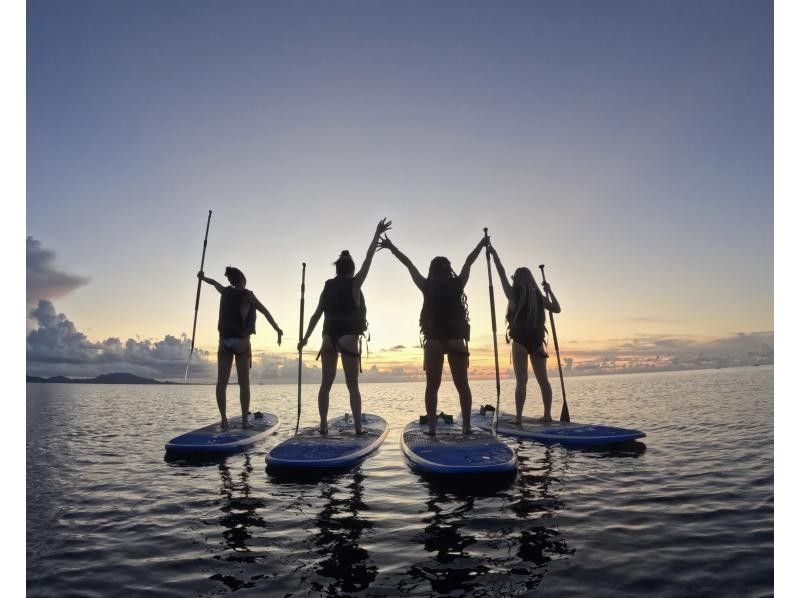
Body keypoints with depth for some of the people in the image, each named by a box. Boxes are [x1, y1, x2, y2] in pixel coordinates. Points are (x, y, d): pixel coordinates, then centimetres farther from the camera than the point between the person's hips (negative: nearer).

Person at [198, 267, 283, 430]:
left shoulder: (225, 292, 9)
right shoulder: (247, 295, -5)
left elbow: (214, 283, 31)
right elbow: (265, 312, -13)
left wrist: (203, 277, 50)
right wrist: (277, 329, -12)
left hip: (224, 341, 4)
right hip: (241, 342, -4)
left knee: (221, 382, 5)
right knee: (244, 384, 0)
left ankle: (224, 419, 4)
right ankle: (244, 421, -1)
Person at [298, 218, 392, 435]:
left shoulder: (327, 287, 8)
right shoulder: (354, 284, -3)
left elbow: (316, 315, 10)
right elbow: (368, 259, -2)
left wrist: (305, 338, 15)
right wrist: (377, 234, 3)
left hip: (329, 337, 3)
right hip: (348, 338, -3)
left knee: (326, 384, 8)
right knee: (353, 386, 2)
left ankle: (323, 425, 5)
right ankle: (358, 426, -2)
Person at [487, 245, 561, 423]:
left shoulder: (514, 294, 0)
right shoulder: (539, 296, 9)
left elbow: (502, 273, 5)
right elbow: (557, 309, 18)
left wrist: (494, 254, 13)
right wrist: (550, 291, 23)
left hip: (520, 340, -3)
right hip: (537, 340, 4)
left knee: (521, 380, -5)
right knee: (543, 380, 9)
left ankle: (519, 418, -6)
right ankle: (547, 415, 12)